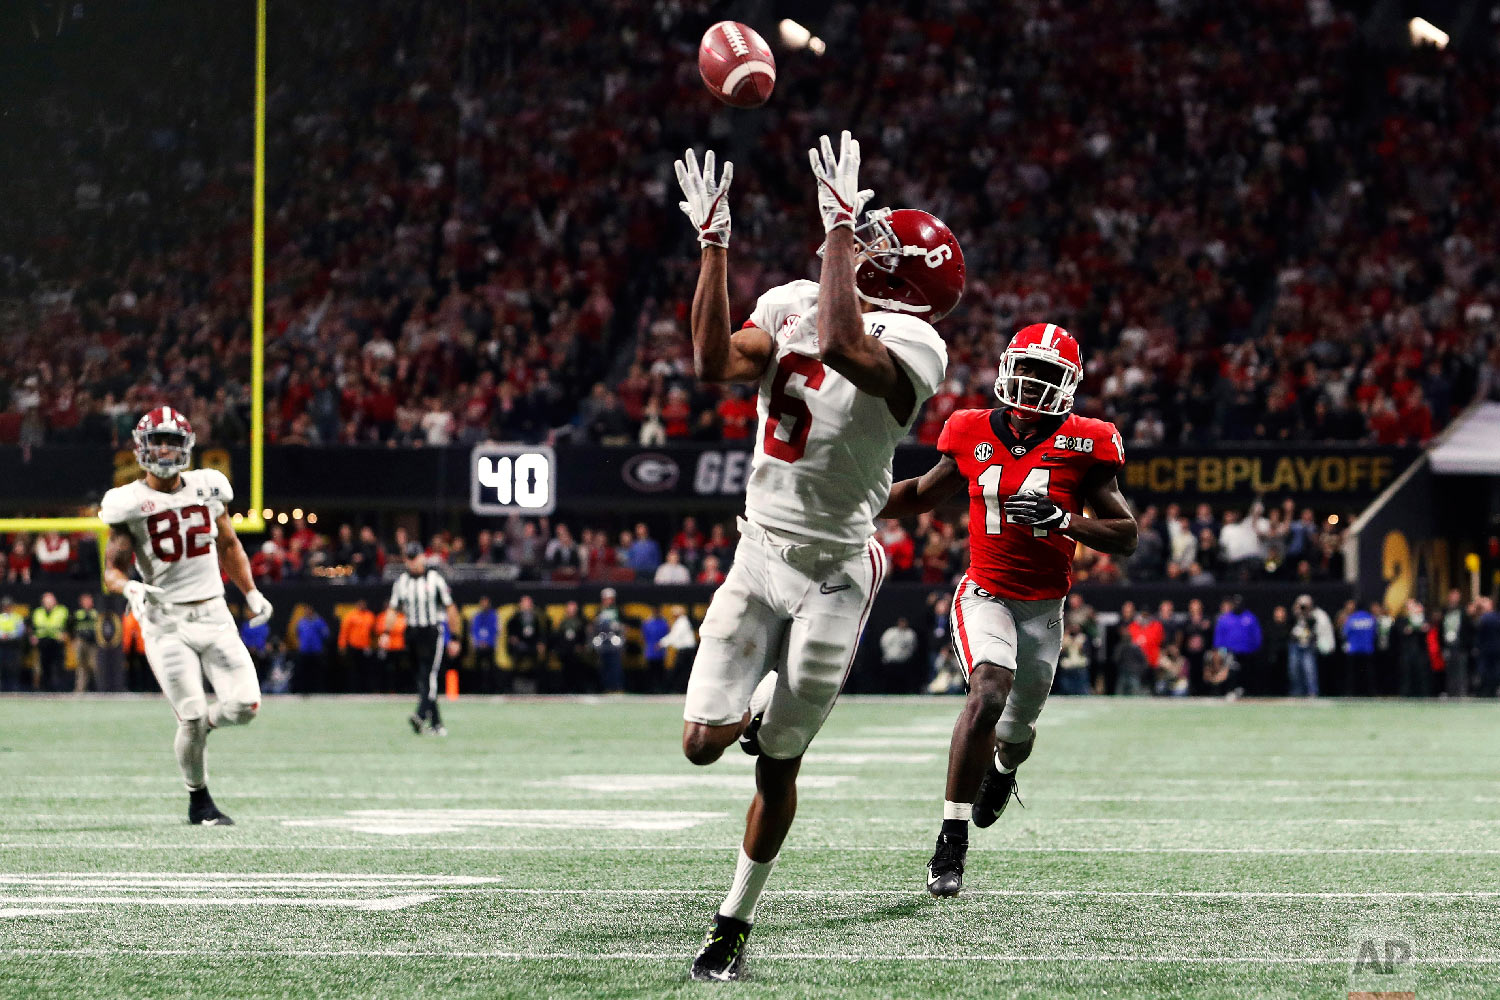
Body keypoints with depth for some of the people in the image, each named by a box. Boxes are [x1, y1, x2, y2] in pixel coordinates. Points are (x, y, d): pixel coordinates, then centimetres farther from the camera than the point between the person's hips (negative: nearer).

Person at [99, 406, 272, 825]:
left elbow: (229, 545, 21)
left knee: (245, 705, -10)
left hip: (214, 615, 4)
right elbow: (113, 567, -2)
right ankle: (199, 801, 12)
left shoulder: (207, 487, 7)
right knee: (192, 716, -11)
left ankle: (199, 727, 24)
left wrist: (251, 593, 12)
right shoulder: (129, 503, -4)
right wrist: (129, 588, -24)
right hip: (166, 621, -4)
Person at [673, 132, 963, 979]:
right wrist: (714, 243, -12)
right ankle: (761, 706, 34)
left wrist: (841, 227, -31)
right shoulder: (793, 305, 4)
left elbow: (841, 345, -37)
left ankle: (736, 925, 20)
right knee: (704, 744, -3)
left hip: (833, 572, -5)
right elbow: (715, 364, -10)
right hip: (760, 554, 5)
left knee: (778, 768, 4)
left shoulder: (912, 345, -16)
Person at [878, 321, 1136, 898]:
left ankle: (1004, 767, 57)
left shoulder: (1084, 444, -8)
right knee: (988, 694, -27)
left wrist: (1060, 519, -22)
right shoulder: (973, 434, -2)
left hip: (1044, 606, 1)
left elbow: (1126, 538, -7)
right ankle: (952, 843, -22)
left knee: (1017, 727, 15)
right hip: (986, 594, -1)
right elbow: (923, 494, 17)